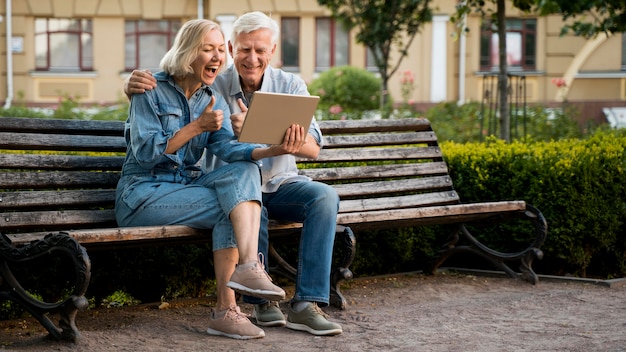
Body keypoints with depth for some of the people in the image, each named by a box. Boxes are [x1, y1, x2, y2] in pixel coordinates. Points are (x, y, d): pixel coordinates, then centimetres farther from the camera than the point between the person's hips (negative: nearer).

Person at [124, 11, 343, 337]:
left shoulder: (291, 86, -2)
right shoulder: (211, 87, -4)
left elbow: (312, 148, -14)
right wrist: (134, 85, -27)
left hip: (280, 184, 2)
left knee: (325, 197, -28)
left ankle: (306, 305, -30)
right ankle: (260, 299, -25)